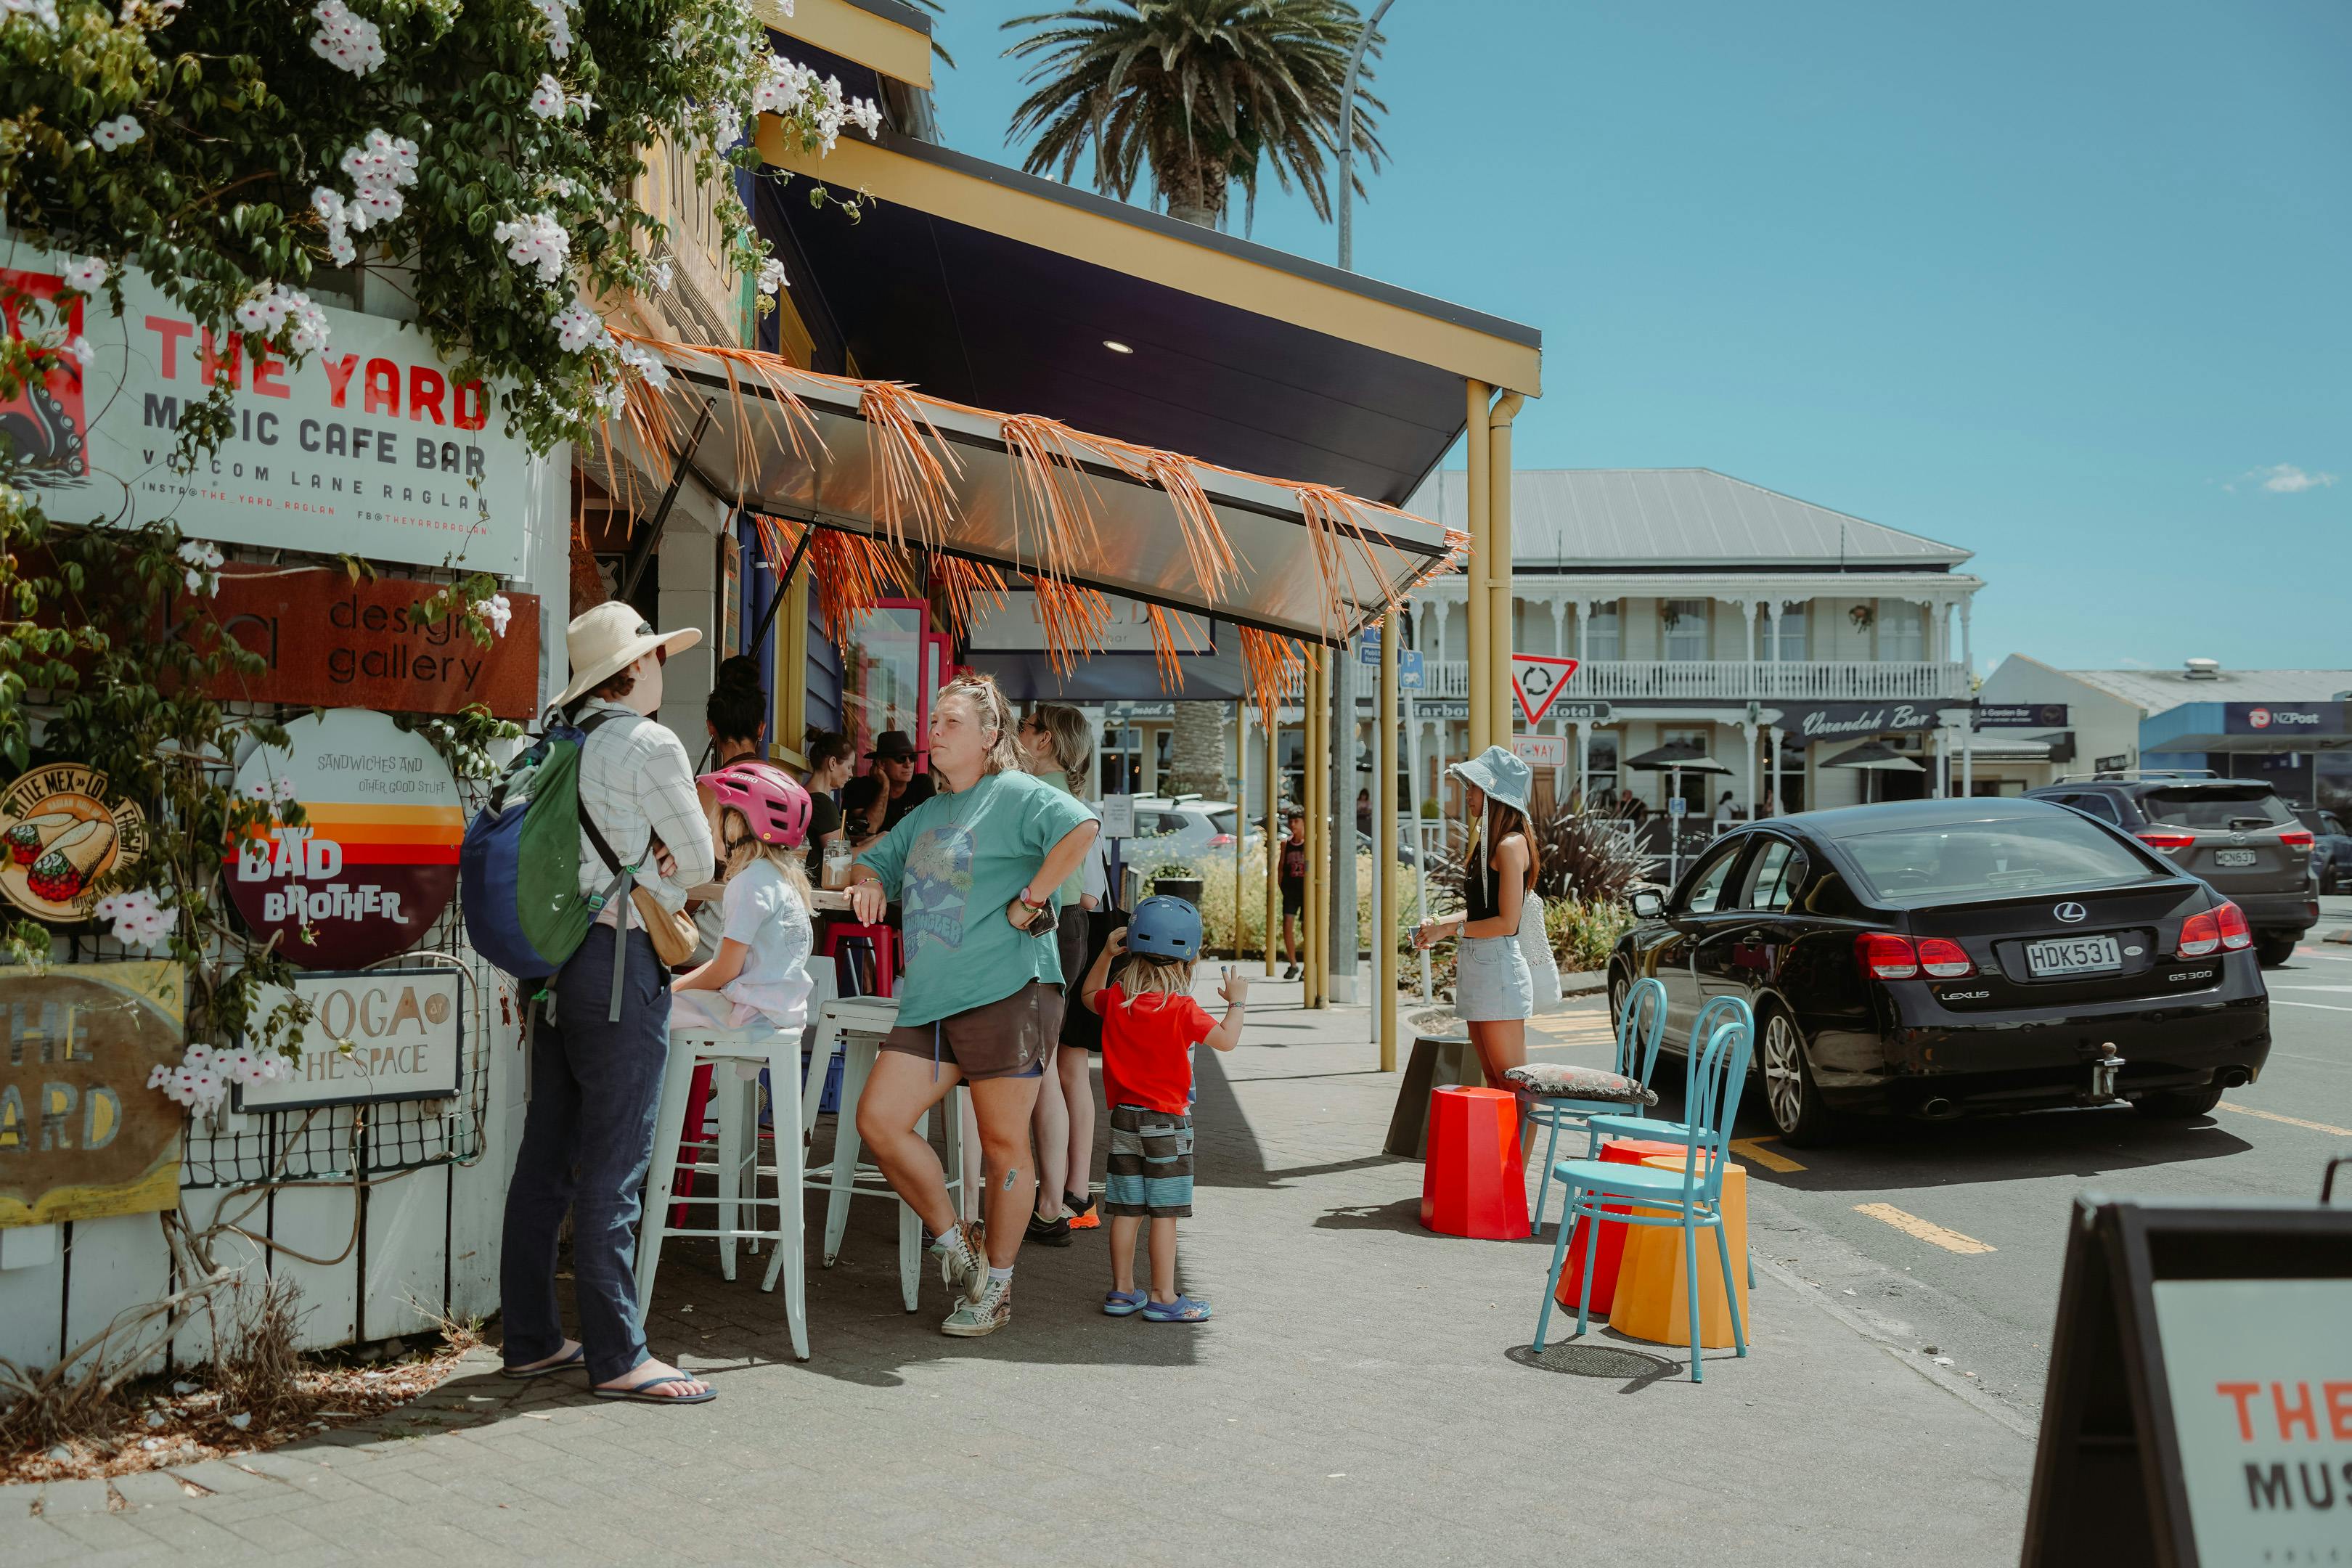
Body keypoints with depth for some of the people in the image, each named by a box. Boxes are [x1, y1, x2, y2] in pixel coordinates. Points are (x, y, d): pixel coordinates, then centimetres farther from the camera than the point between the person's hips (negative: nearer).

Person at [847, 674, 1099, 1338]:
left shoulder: (1015, 794, -4)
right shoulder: (926, 815, 21)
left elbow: (1081, 828, -23)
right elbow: (873, 861, 33)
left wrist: (1028, 903, -21)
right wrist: (869, 882, 9)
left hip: (1005, 992, -8)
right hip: (929, 1002, 8)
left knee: (1003, 1144, 2)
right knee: (877, 1120, -1)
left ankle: (997, 1285, 17)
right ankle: (952, 1243, 15)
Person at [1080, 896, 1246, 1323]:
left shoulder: (1116, 1001, 1)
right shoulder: (1182, 1010, -15)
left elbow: (1088, 995, 23)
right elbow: (1227, 1039, -10)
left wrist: (1105, 955, 22)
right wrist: (1237, 1002, 5)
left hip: (1124, 1118, 6)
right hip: (1167, 1120, -6)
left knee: (1126, 1210, 10)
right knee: (1164, 1213, -1)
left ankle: (1122, 1291, 16)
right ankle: (1163, 1297, 3)